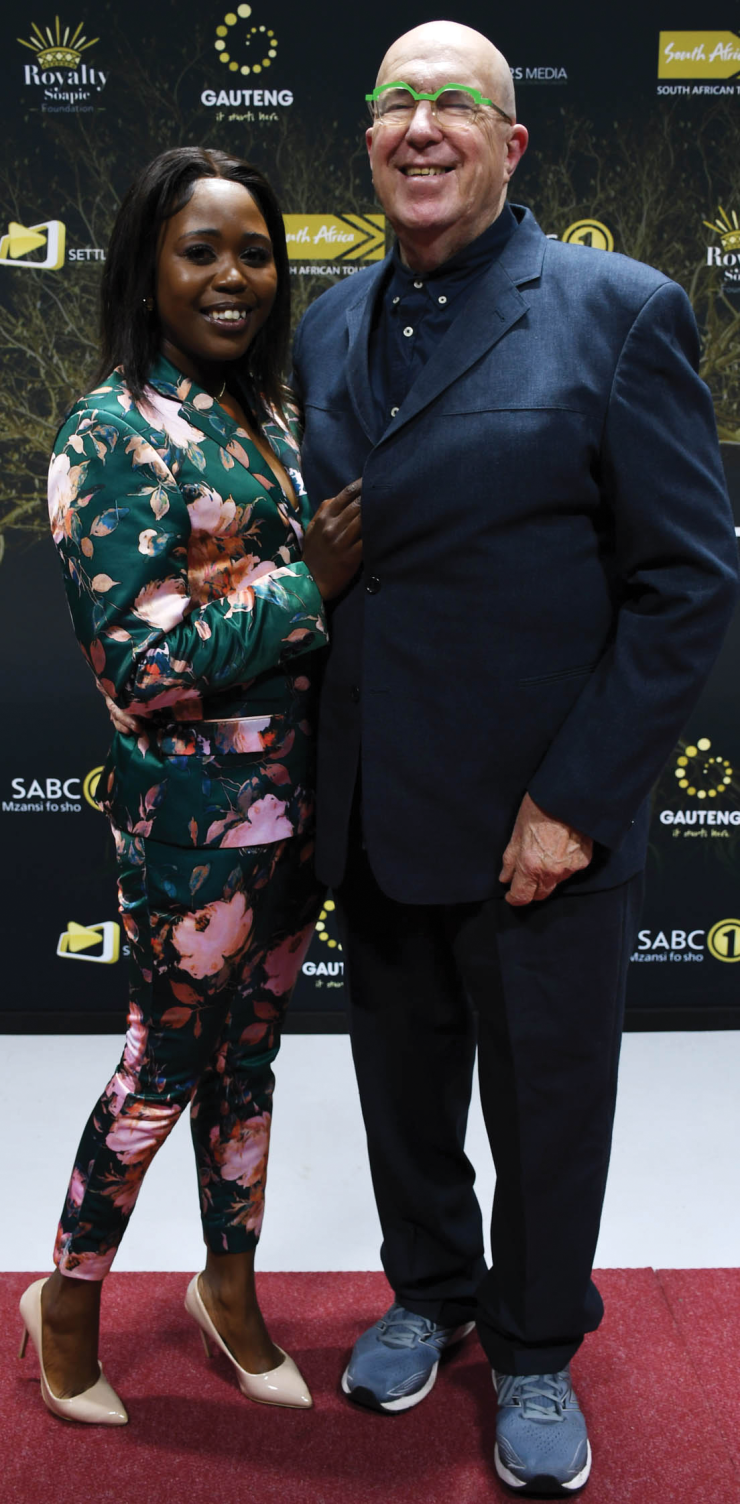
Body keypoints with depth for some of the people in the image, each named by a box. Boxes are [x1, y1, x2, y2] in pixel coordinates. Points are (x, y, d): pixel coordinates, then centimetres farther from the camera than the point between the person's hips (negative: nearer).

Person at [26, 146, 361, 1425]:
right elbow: (138, 668, -18)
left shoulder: (262, 414, 9)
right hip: (195, 815, -7)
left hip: (289, 800, 7)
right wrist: (308, 579, -18)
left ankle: (230, 1287, 40)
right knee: (165, 1067, 9)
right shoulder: (115, 433, -15)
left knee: (248, 1054, 19)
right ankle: (69, 1304, 34)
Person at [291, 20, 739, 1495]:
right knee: (402, 1080, 20)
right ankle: (428, 1291, 46)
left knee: (546, 1104, 12)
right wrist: (328, 775, 4)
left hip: (540, 814, -4)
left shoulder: (618, 310, -8)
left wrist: (577, 799, -16)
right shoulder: (329, 327, 8)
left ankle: (535, 1351, 37)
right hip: (373, 807, 5)